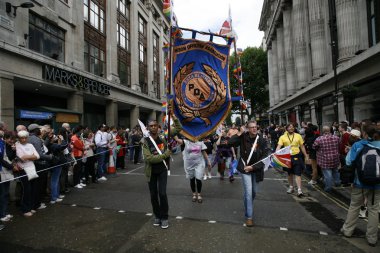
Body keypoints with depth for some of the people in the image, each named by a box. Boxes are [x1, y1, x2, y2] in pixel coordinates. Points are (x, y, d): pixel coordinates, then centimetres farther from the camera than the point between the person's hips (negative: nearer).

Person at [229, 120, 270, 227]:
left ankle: (248, 207, 48)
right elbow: (230, 142, -20)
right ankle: (249, 216, 7)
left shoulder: (262, 140, -10)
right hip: (245, 168, -3)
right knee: (248, 192, -8)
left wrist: (253, 167, -16)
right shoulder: (243, 138, -11)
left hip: (256, 169, 3)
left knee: (254, 191, 19)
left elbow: (265, 156, -11)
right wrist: (239, 133, -24)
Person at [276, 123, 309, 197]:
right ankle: (291, 187, 33)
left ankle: (299, 190, -3)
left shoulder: (298, 136, 1)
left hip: (297, 156, -1)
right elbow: (279, 146, -10)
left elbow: (302, 147, 7)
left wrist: (306, 156, 7)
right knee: (290, 173, 16)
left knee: (298, 174, -5)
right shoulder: (283, 137, -2)